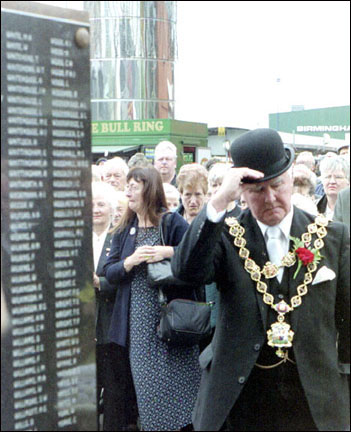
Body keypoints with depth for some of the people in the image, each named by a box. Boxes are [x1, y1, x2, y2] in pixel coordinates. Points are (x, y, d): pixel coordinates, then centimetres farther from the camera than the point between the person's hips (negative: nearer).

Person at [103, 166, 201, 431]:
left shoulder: (173, 222, -4)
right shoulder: (124, 229, 10)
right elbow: (109, 273, 6)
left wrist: (170, 252, -19)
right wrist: (130, 262, -12)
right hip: (138, 320, 4)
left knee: (175, 378, 1)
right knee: (146, 384, 7)